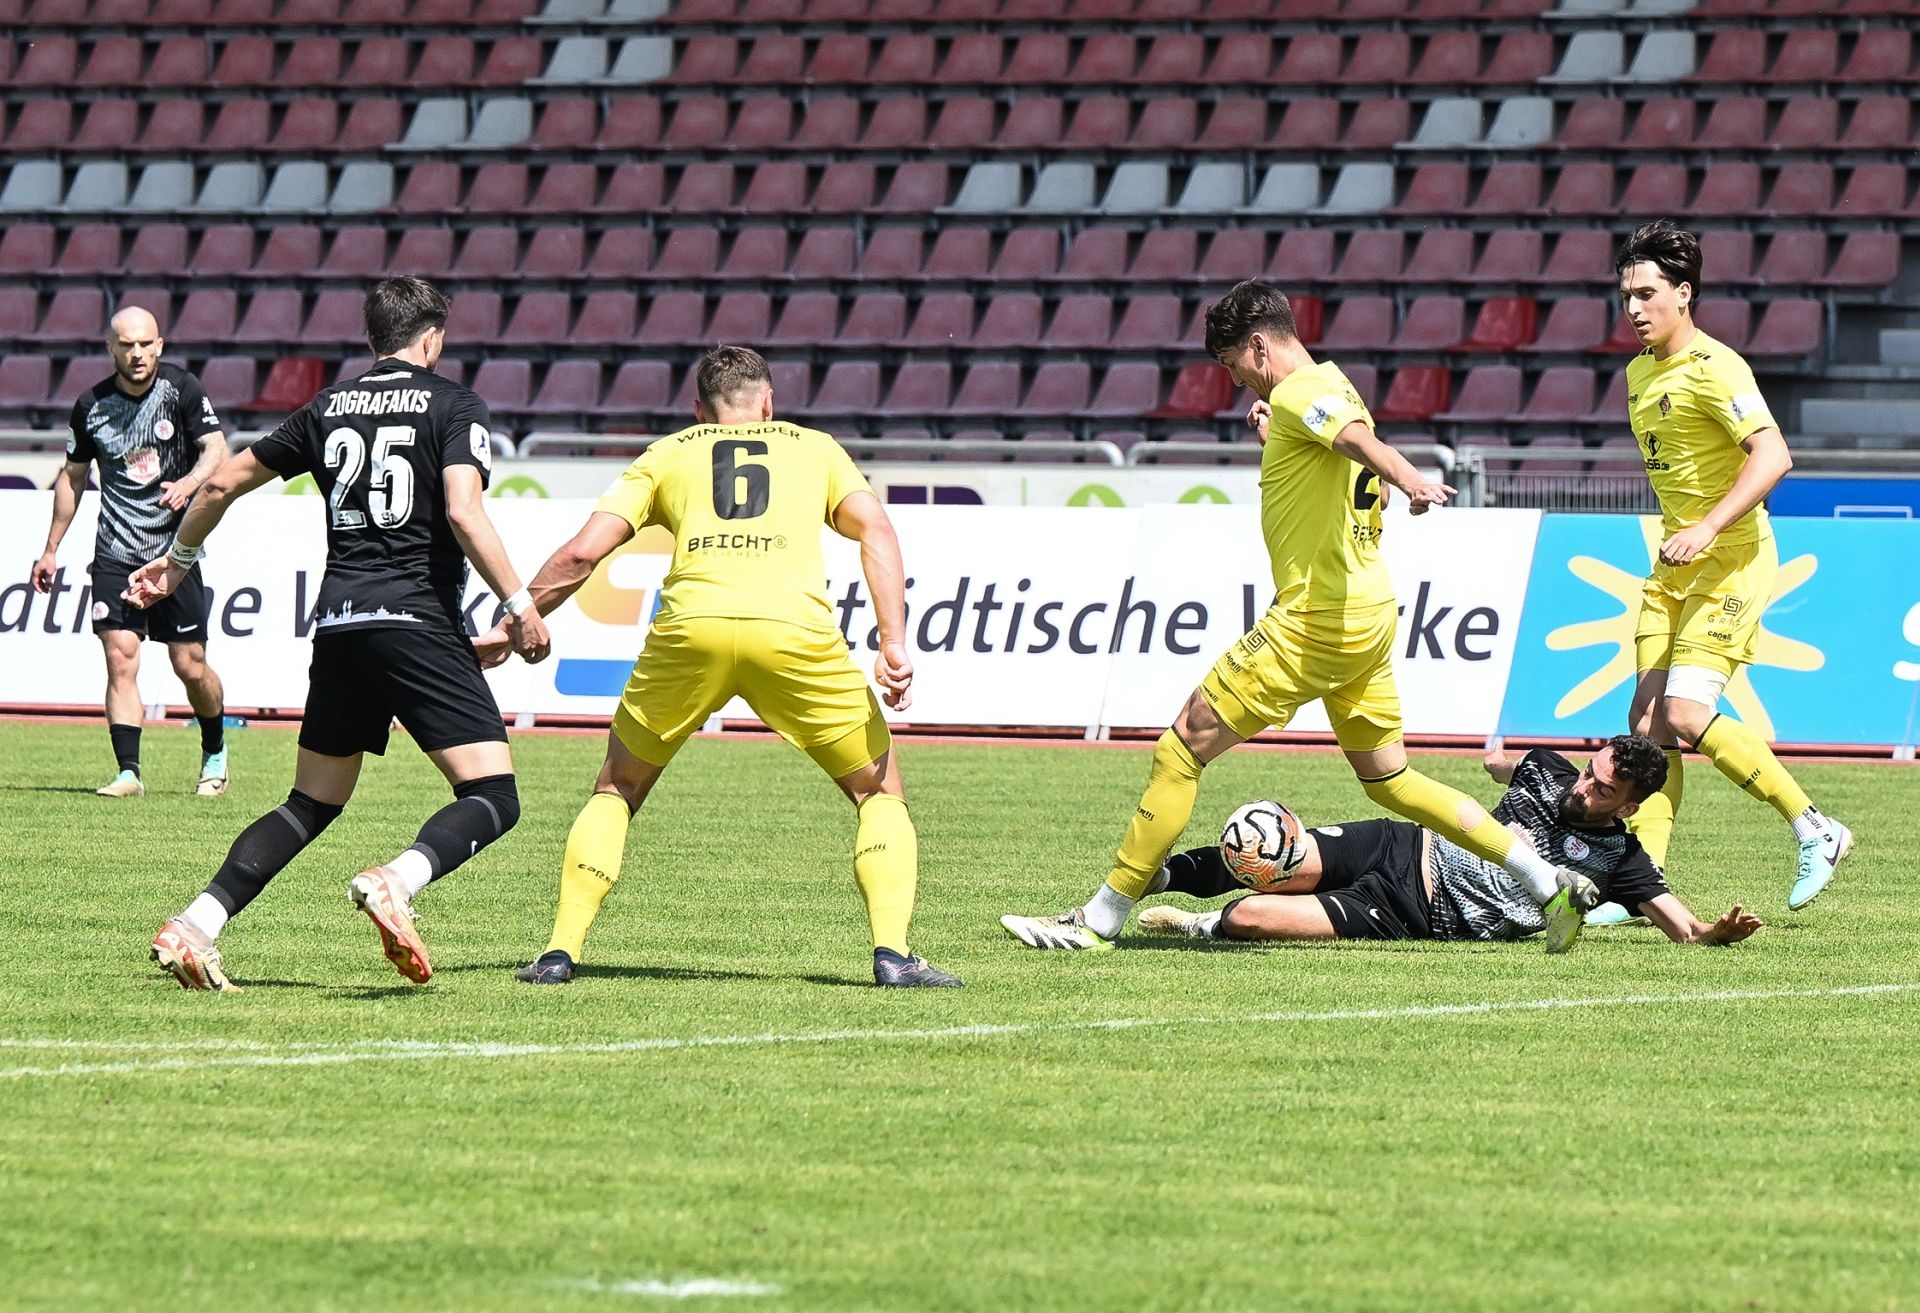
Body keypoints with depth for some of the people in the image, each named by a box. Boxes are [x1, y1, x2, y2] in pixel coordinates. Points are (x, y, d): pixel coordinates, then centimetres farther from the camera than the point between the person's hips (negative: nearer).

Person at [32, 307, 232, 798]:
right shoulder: (92, 405, 2)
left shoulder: (182, 389, -5)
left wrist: (188, 483, -34)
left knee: (190, 666, 0)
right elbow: (73, 476, 15)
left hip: (175, 548, -2)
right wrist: (51, 549, 16)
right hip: (115, 553, 2)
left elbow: (216, 449, -13)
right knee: (120, 661, -10)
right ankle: (128, 772, -10)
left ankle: (214, 753, 26)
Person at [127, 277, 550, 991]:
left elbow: (223, 483, 20)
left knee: (310, 804, 17)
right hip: (418, 620, -6)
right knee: (494, 799, -6)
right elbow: (464, 512, -15)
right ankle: (396, 883, -34)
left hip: (338, 623, 6)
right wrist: (519, 605, -9)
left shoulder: (329, 407, 15)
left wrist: (179, 558, 36)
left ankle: (194, 926, 3)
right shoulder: (453, 404, 1)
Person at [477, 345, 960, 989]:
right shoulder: (814, 447, 26)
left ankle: (562, 950, 14)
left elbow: (582, 552, 17)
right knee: (880, 791, 16)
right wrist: (894, 644, 3)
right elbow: (876, 531, 9)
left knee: (617, 789, 23)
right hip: (793, 626, -1)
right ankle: (892, 953, 0)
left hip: (691, 623, 1)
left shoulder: (666, 454, 26)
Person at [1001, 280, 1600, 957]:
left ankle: (1100, 919, -1)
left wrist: (1408, 480, -52)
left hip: (1315, 619, -10)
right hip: (1369, 615, 10)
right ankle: (1553, 886, 13)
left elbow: (1357, 437, -33)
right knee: (1390, 779, 17)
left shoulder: (1298, 393, -11)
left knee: (1182, 749, -4)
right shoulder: (1335, 388, 17)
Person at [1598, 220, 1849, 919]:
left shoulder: (1714, 368, -16)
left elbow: (1772, 457, -27)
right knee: (1648, 717, -1)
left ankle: (1816, 829, -4)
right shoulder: (1639, 374, 13)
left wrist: (1706, 529, -33)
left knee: (1685, 714, -17)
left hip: (1733, 559, -9)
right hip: (1674, 567, 9)